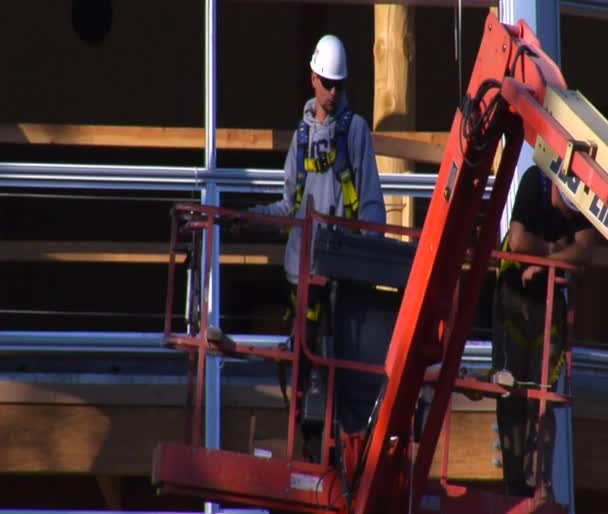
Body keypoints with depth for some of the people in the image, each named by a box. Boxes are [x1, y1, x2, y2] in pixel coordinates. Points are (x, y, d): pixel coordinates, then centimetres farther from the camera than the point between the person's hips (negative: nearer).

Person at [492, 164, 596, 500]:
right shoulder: (534, 182, -20)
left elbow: (584, 249, -22)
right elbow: (518, 241, -27)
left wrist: (543, 264, -30)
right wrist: (555, 249, -15)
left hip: (550, 299, 2)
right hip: (513, 295, -2)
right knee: (510, 393, -2)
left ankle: (540, 485, -8)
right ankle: (515, 486, 3)